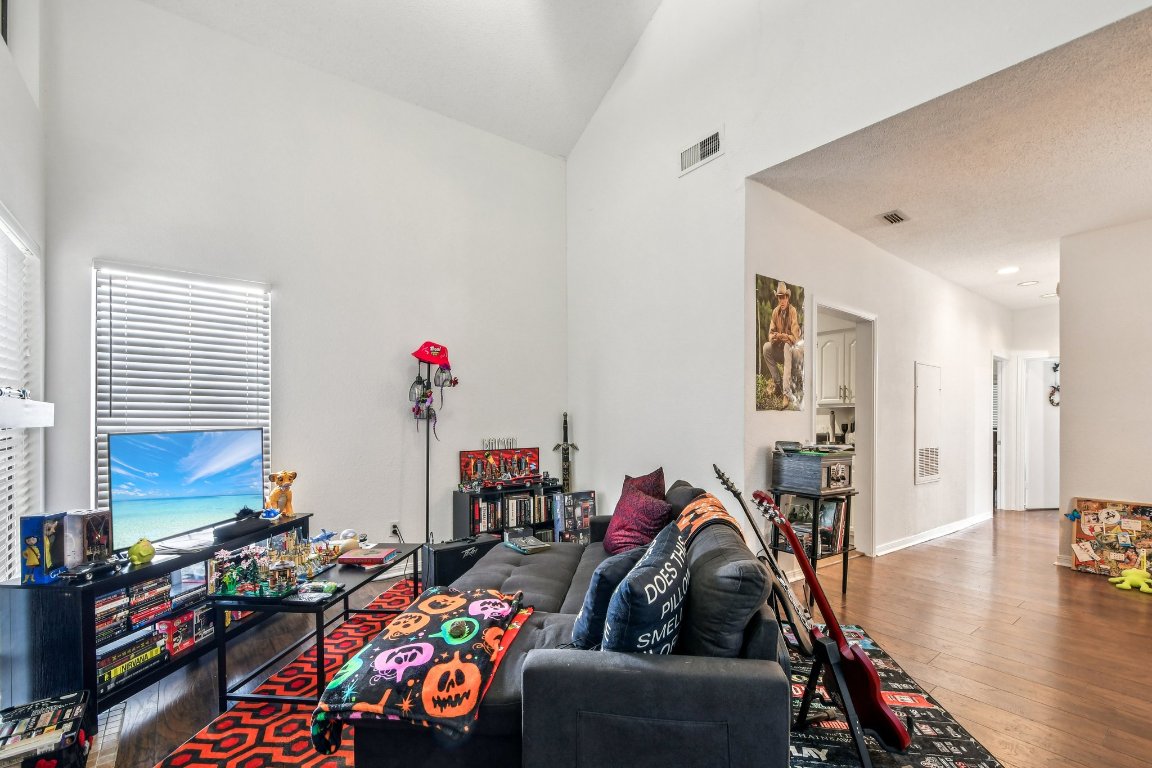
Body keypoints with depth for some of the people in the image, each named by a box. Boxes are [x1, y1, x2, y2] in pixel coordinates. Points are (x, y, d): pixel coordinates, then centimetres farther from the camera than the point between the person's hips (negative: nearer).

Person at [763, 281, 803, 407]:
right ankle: (778, 382, -14)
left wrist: (781, 336, -34)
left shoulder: (793, 312, -15)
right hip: (779, 349, 5)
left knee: (787, 347, -37)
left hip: (793, 347, -5)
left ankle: (787, 391, -47)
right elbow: (771, 333, 1)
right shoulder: (775, 312, 0)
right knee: (766, 347, -22)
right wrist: (773, 338, -22)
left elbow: (794, 337, -19)